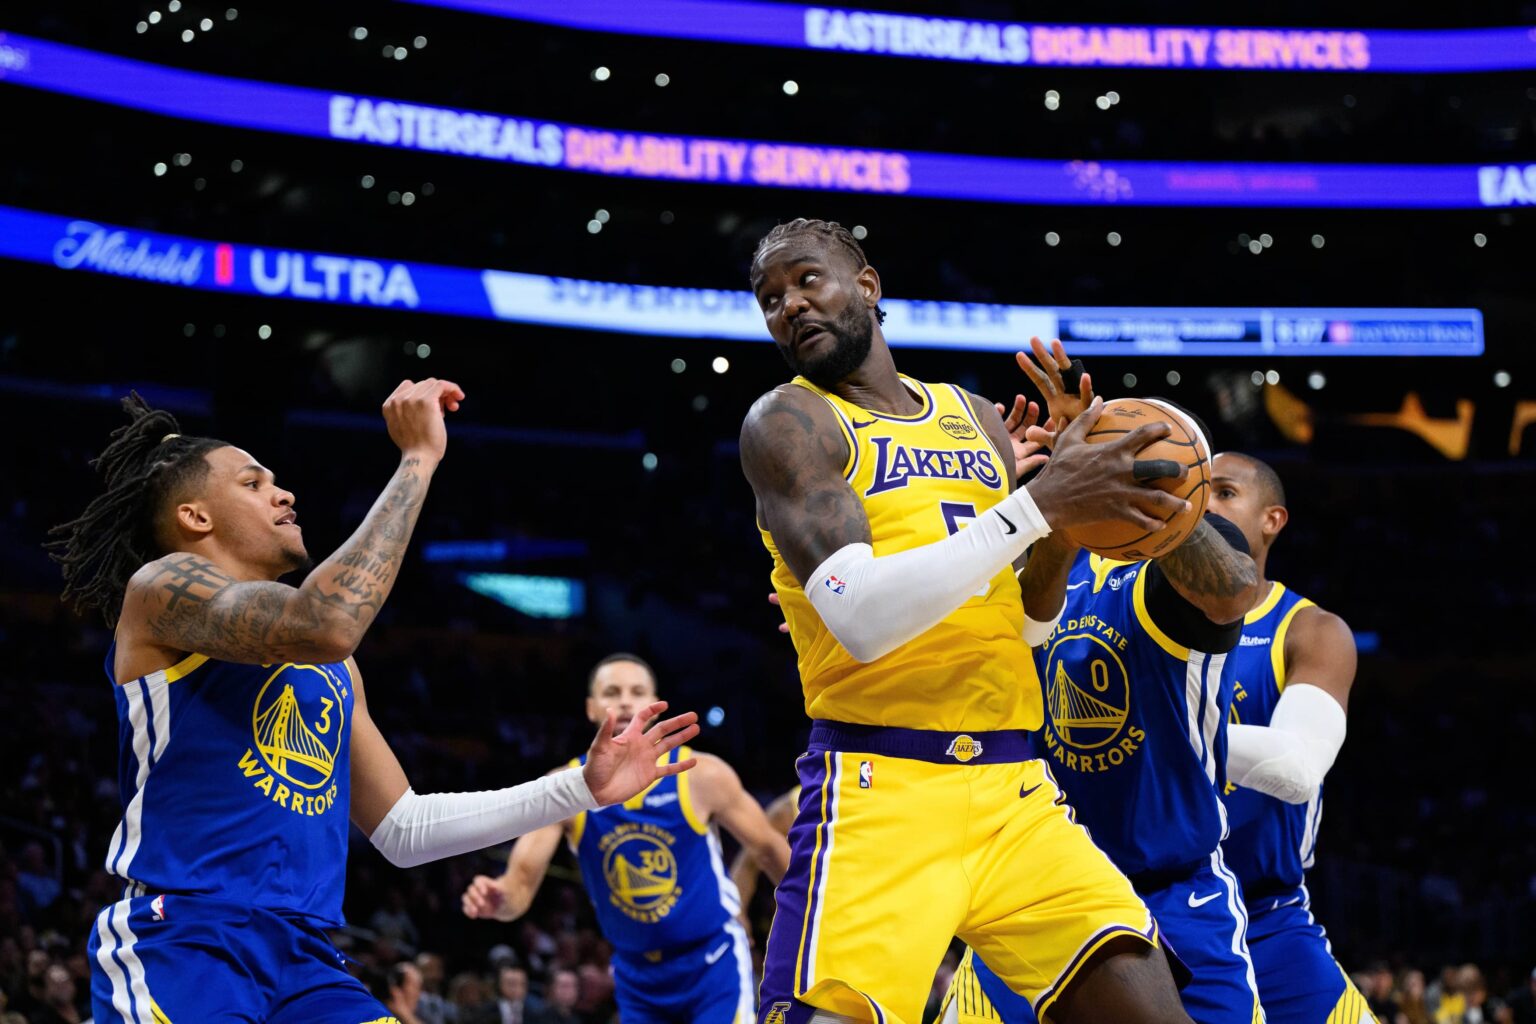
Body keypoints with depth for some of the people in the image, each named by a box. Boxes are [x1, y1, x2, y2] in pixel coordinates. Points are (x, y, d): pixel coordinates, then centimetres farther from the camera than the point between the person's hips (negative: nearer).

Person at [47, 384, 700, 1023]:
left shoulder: (329, 671, 24)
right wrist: (418, 458, -12)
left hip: (303, 960, 7)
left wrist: (583, 790, 20)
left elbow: (402, 830, 26)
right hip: (179, 947, -7)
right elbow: (325, 624, -19)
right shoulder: (160, 589, 0)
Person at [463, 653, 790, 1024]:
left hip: (713, 963, -3)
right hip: (638, 975, 3)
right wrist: (499, 898, -40)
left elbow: (769, 849, 1)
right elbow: (521, 882, -16)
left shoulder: (702, 776, -13)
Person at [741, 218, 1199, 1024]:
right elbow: (861, 618, -16)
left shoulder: (974, 417, 18)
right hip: (881, 786, -5)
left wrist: (1074, 500, 1)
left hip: (1015, 791, 5)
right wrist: (1036, 505, -18)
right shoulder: (786, 422, 0)